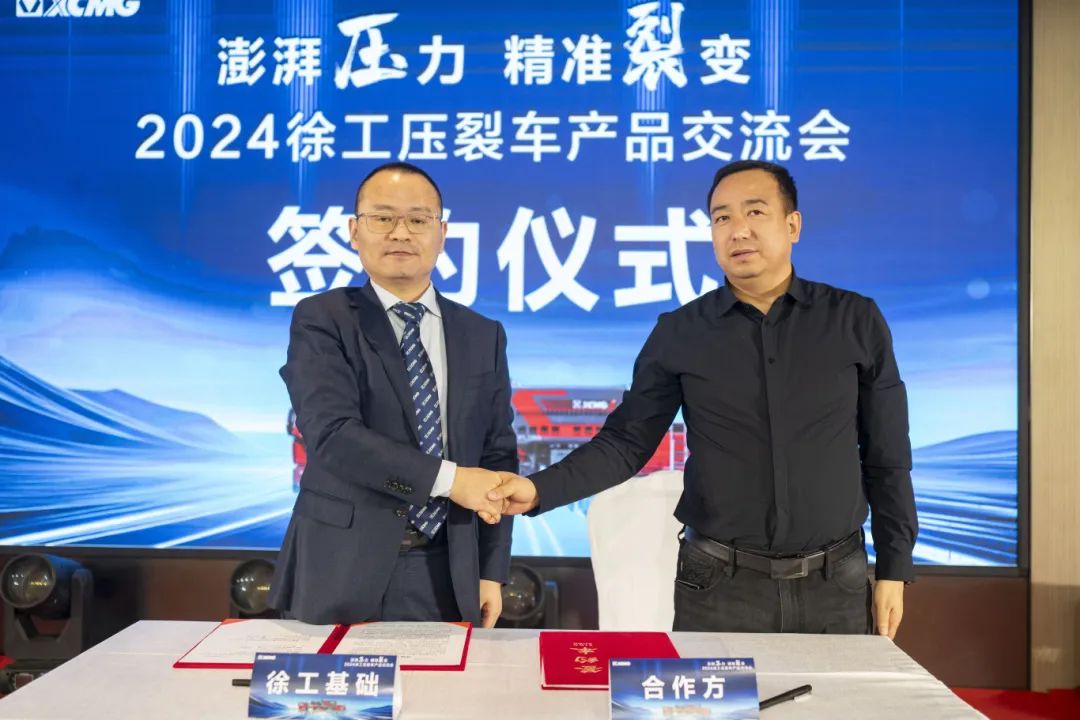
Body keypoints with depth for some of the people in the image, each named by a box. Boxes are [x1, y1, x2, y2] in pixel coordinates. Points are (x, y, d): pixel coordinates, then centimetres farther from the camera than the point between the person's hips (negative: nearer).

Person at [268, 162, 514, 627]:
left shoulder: (483, 336, 7)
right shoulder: (320, 321, -4)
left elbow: (497, 456, 7)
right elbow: (332, 434, -17)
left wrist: (491, 570, 2)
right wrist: (448, 478, -20)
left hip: (446, 576, 3)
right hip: (343, 573, -3)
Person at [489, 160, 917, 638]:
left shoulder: (856, 322, -1)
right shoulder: (679, 334, -2)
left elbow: (887, 459, 4)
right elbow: (626, 443, -1)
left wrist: (894, 569, 3)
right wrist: (539, 490, -16)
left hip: (835, 583, 1)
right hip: (719, 585, -1)